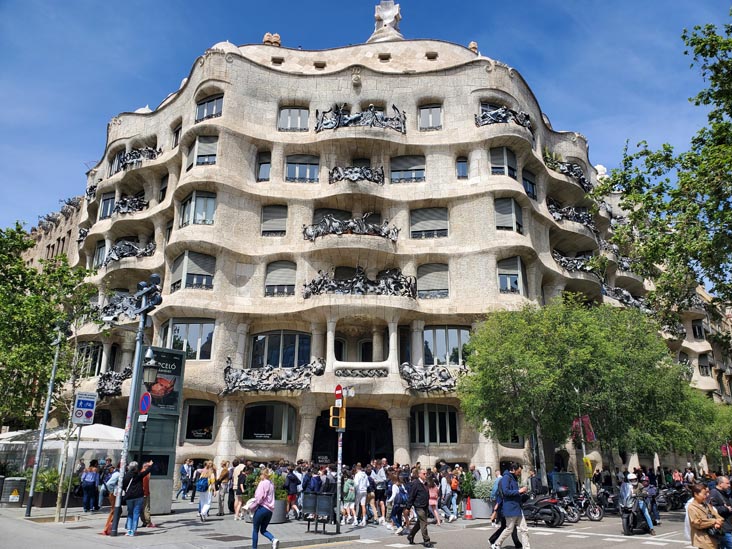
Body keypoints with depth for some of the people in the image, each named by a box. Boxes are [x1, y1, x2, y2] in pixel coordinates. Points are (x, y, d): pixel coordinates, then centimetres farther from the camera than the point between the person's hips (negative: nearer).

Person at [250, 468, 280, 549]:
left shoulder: (262, 483, -10)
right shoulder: (271, 484, 13)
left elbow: (259, 498, -15)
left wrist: (252, 508, -3)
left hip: (262, 508, -7)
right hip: (270, 510, 7)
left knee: (255, 530, 9)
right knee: (263, 530, 15)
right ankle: (274, 539, -9)